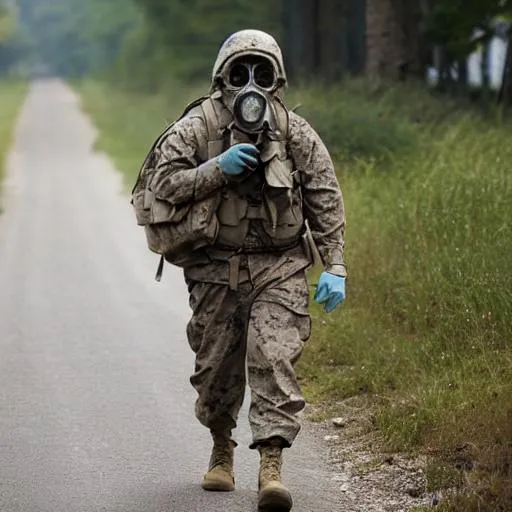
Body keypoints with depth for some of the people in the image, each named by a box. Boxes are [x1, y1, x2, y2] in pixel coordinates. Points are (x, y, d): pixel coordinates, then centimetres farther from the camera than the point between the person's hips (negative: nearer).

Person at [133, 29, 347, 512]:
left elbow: (326, 202, 2)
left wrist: (334, 267, -5)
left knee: (274, 360, -17)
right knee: (217, 368, 9)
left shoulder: (295, 133, -1)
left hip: (279, 268, -1)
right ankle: (222, 450, 35)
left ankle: (271, 467, -20)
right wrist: (217, 169, -21)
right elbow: (162, 184, -9)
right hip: (216, 269, 1)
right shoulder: (197, 127, -3)